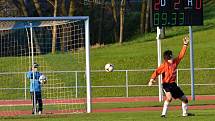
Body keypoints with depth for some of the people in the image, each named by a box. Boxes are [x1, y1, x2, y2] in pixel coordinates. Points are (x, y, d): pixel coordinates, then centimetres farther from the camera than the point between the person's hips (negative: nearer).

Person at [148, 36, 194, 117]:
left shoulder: (175, 62, 2)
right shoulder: (164, 65, -16)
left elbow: (181, 55, 8)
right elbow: (157, 72, -19)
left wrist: (185, 45, 5)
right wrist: (152, 79, -34)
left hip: (173, 84, 7)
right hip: (166, 84, -7)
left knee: (184, 99, 13)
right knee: (169, 97, -34)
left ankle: (185, 113, 34)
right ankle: (163, 114, -29)